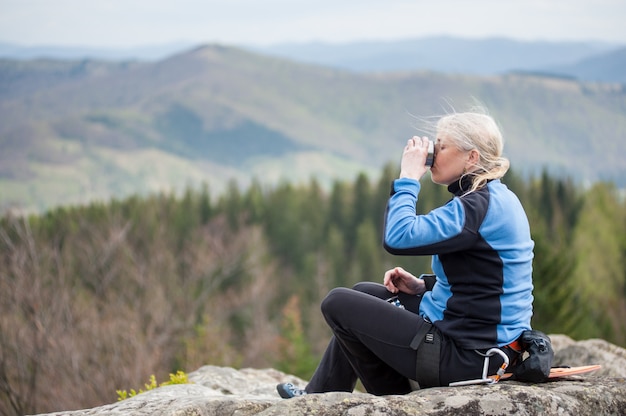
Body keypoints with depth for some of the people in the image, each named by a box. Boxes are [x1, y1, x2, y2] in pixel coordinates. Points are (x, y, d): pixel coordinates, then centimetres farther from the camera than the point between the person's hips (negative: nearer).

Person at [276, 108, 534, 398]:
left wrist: (408, 178, -15)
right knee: (364, 293, 23)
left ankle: (394, 402, 19)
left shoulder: (480, 206, -21)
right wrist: (424, 285, 7)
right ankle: (318, 397, 31)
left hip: (468, 357, -11)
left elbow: (398, 238, -29)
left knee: (338, 303, 0)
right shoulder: (494, 198, 10)